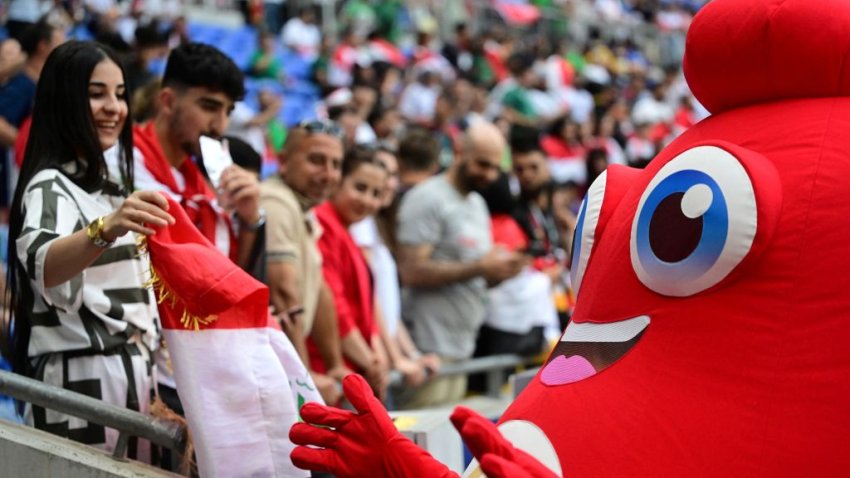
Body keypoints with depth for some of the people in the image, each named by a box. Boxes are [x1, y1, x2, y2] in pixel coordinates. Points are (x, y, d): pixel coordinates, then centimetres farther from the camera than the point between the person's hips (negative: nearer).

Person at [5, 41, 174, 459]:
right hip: (82, 383, -8)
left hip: (130, 380, 8)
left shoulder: (108, 187, 17)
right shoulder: (50, 187, -11)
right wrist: (106, 229, -52)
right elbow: (43, 265, -34)